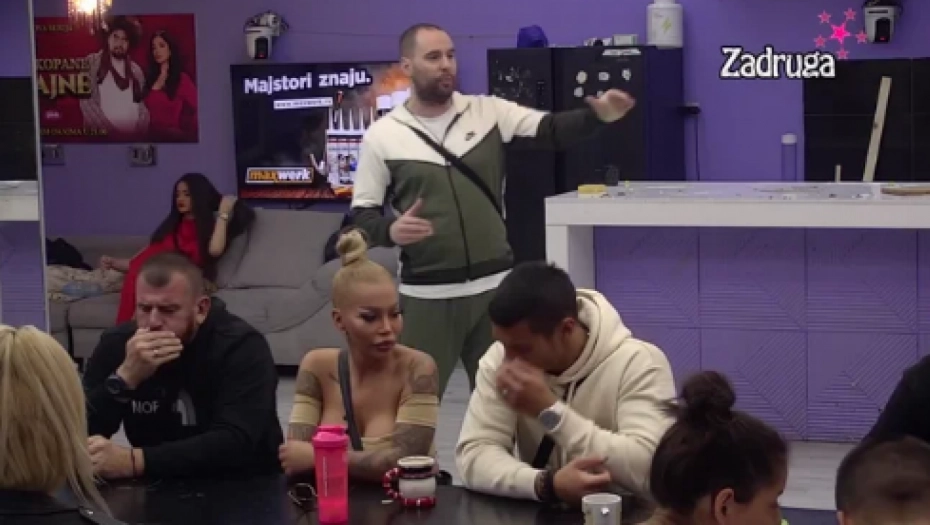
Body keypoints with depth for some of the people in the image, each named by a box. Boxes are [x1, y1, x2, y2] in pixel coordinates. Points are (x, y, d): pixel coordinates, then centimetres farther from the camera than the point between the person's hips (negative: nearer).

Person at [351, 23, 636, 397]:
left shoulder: (488, 112, 1)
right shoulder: (382, 136, -2)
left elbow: (552, 130, -8)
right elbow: (362, 213, 2)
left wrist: (596, 115, -28)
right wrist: (390, 230, -20)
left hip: (494, 286, 2)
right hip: (426, 296, -2)